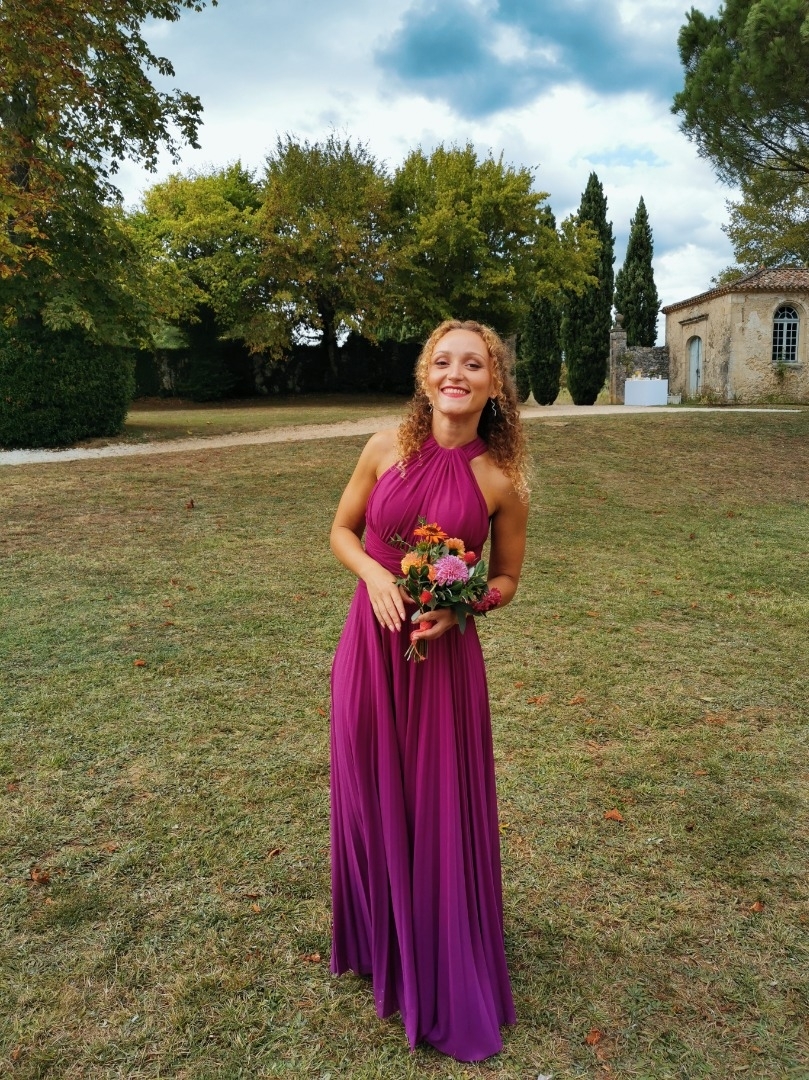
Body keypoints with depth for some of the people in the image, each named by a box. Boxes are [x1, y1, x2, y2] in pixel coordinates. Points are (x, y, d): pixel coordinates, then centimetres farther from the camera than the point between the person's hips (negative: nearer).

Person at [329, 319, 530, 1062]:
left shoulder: (501, 480, -7)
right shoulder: (387, 448, -4)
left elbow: (505, 579, 3)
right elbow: (342, 531, 7)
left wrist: (454, 610, -16)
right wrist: (374, 573, -14)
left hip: (445, 657, -2)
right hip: (370, 645, 2)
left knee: (443, 811, 9)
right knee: (371, 800, 16)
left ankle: (446, 982, 35)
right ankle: (378, 944, 44)